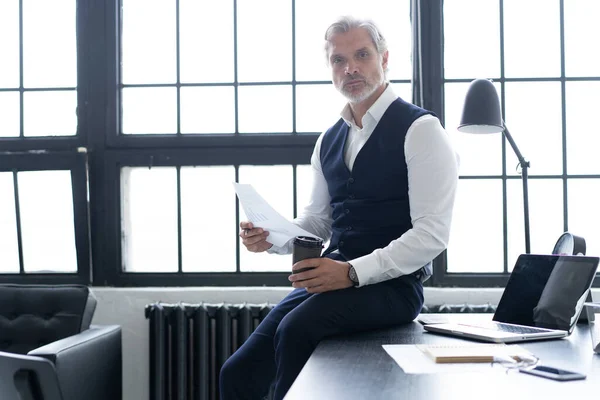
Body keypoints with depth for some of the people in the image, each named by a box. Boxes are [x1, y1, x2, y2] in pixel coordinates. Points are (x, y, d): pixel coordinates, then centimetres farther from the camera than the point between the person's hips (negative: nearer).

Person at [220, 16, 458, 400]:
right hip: (334, 278, 6)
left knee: (296, 328, -31)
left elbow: (432, 234, -13)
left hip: (391, 285, -6)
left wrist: (352, 272, -21)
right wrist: (272, 236, -1)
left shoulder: (420, 130, -7)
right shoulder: (329, 140, 14)